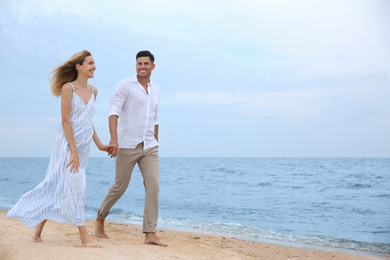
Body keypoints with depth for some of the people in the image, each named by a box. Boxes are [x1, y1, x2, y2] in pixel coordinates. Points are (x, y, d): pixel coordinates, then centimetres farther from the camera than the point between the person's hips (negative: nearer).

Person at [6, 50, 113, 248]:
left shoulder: (93, 90, 12)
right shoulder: (68, 88, -8)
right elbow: (66, 121, -13)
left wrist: (99, 145, 16)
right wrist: (74, 151, -17)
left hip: (83, 146, 6)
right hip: (67, 144, -6)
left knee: (57, 186, 9)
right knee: (73, 185, -9)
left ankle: (38, 229, 20)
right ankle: (84, 236, -7)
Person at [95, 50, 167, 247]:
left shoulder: (156, 91, 14)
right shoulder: (125, 85, -5)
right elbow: (113, 112, -14)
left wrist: (155, 146, 21)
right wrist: (113, 139, -27)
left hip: (149, 147, 5)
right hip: (127, 146, -5)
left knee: (153, 185, -9)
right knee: (120, 187, 4)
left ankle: (150, 233, -8)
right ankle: (100, 219, 29)